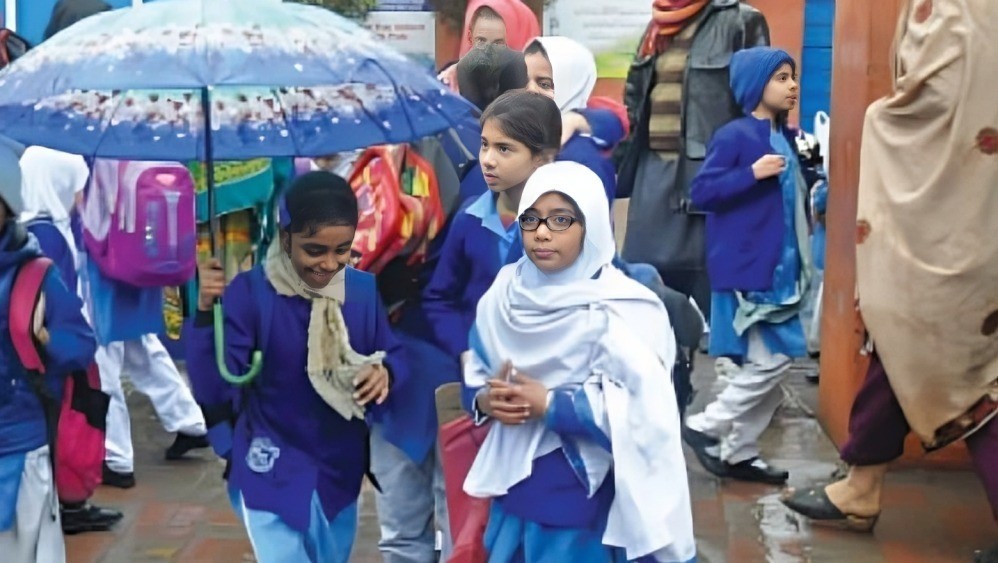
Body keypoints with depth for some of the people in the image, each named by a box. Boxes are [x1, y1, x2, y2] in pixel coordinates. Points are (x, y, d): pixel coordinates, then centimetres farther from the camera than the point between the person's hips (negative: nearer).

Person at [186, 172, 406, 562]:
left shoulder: (363, 289, -7)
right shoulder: (250, 292, -18)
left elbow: (394, 356, 3)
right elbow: (213, 392, -22)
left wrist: (385, 372, -21)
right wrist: (206, 312, -35)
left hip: (341, 470, 5)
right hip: (272, 473, -5)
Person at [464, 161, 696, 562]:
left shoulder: (624, 311, -14)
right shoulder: (504, 294, 3)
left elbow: (640, 413, -18)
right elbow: (477, 374, 12)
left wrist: (549, 405, -19)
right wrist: (485, 401, -9)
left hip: (585, 502, -5)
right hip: (514, 491, 5)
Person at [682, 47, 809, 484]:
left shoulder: (785, 138, 12)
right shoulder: (734, 136, -11)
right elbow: (701, 192, -16)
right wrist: (753, 173, -23)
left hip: (779, 269, 8)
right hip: (746, 271, -8)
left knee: (773, 363, 10)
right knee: (770, 361, -9)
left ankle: (738, 452, 20)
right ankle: (705, 427, 6)